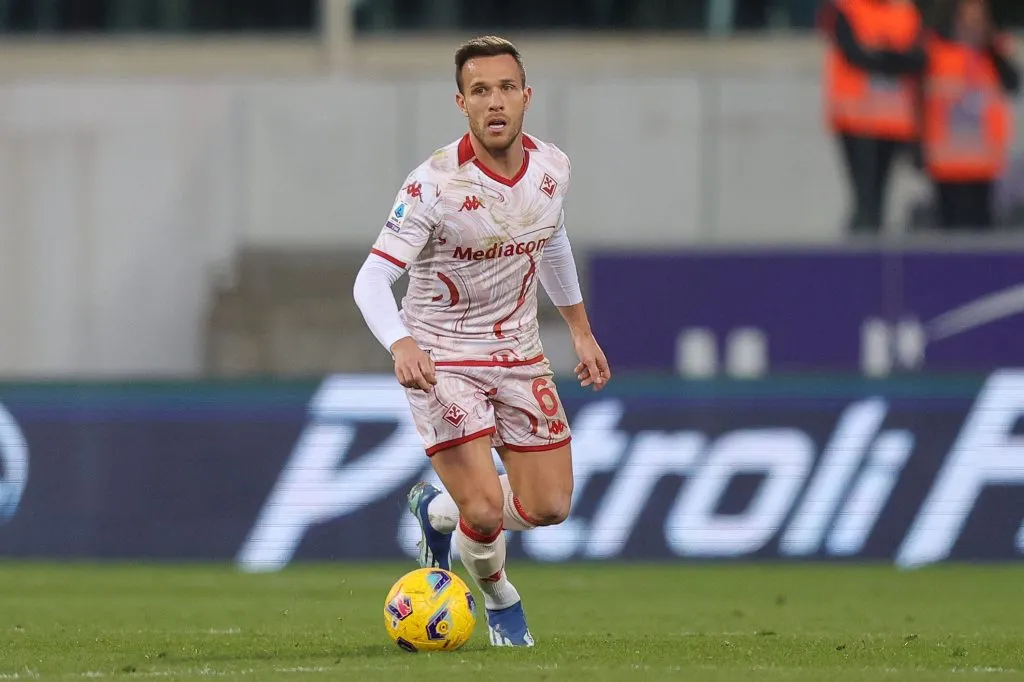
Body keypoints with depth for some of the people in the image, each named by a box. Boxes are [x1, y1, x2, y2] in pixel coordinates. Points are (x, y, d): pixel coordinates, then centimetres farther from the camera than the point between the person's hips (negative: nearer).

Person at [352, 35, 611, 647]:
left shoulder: (552, 167, -5)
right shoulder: (436, 184, -23)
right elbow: (372, 279, -25)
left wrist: (581, 330, 23)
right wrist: (401, 345, -44)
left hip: (519, 355, 5)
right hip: (441, 359, -5)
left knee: (549, 507, 2)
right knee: (487, 512, -14)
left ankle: (441, 509, 32)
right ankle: (498, 595, 21)